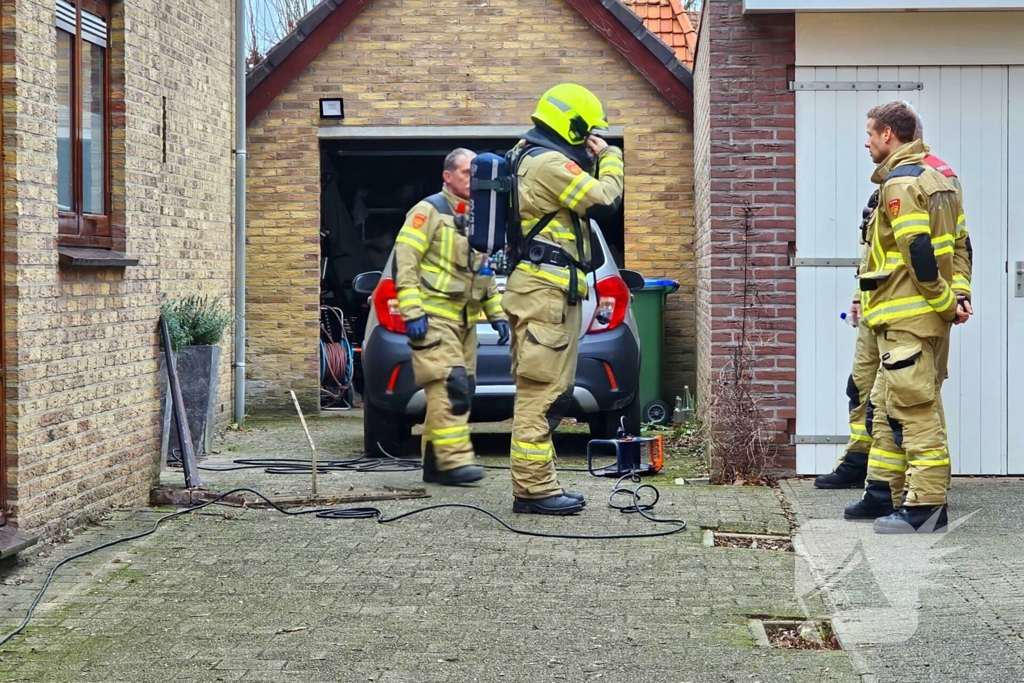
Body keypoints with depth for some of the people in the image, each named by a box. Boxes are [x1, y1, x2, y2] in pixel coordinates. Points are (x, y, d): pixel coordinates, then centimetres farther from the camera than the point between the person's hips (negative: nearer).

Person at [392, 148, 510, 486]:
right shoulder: (429, 211, -5)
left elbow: (486, 273, 26)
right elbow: (404, 263, -13)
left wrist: (497, 314, 17)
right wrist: (412, 312, -20)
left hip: (464, 320, 8)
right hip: (433, 316, -8)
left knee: (461, 389, 5)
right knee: (449, 386, -18)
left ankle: (435, 462, 10)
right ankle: (453, 460, -18)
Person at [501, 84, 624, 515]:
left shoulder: (532, 159, 20)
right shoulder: (549, 163, -13)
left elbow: (582, 196, 27)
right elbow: (604, 201, -15)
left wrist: (590, 161, 14)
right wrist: (609, 157, 1)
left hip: (543, 289, 11)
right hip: (547, 290, -11)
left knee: (542, 392, 13)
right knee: (541, 392, -10)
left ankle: (534, 485, 17)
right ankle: (534, 489, -8)